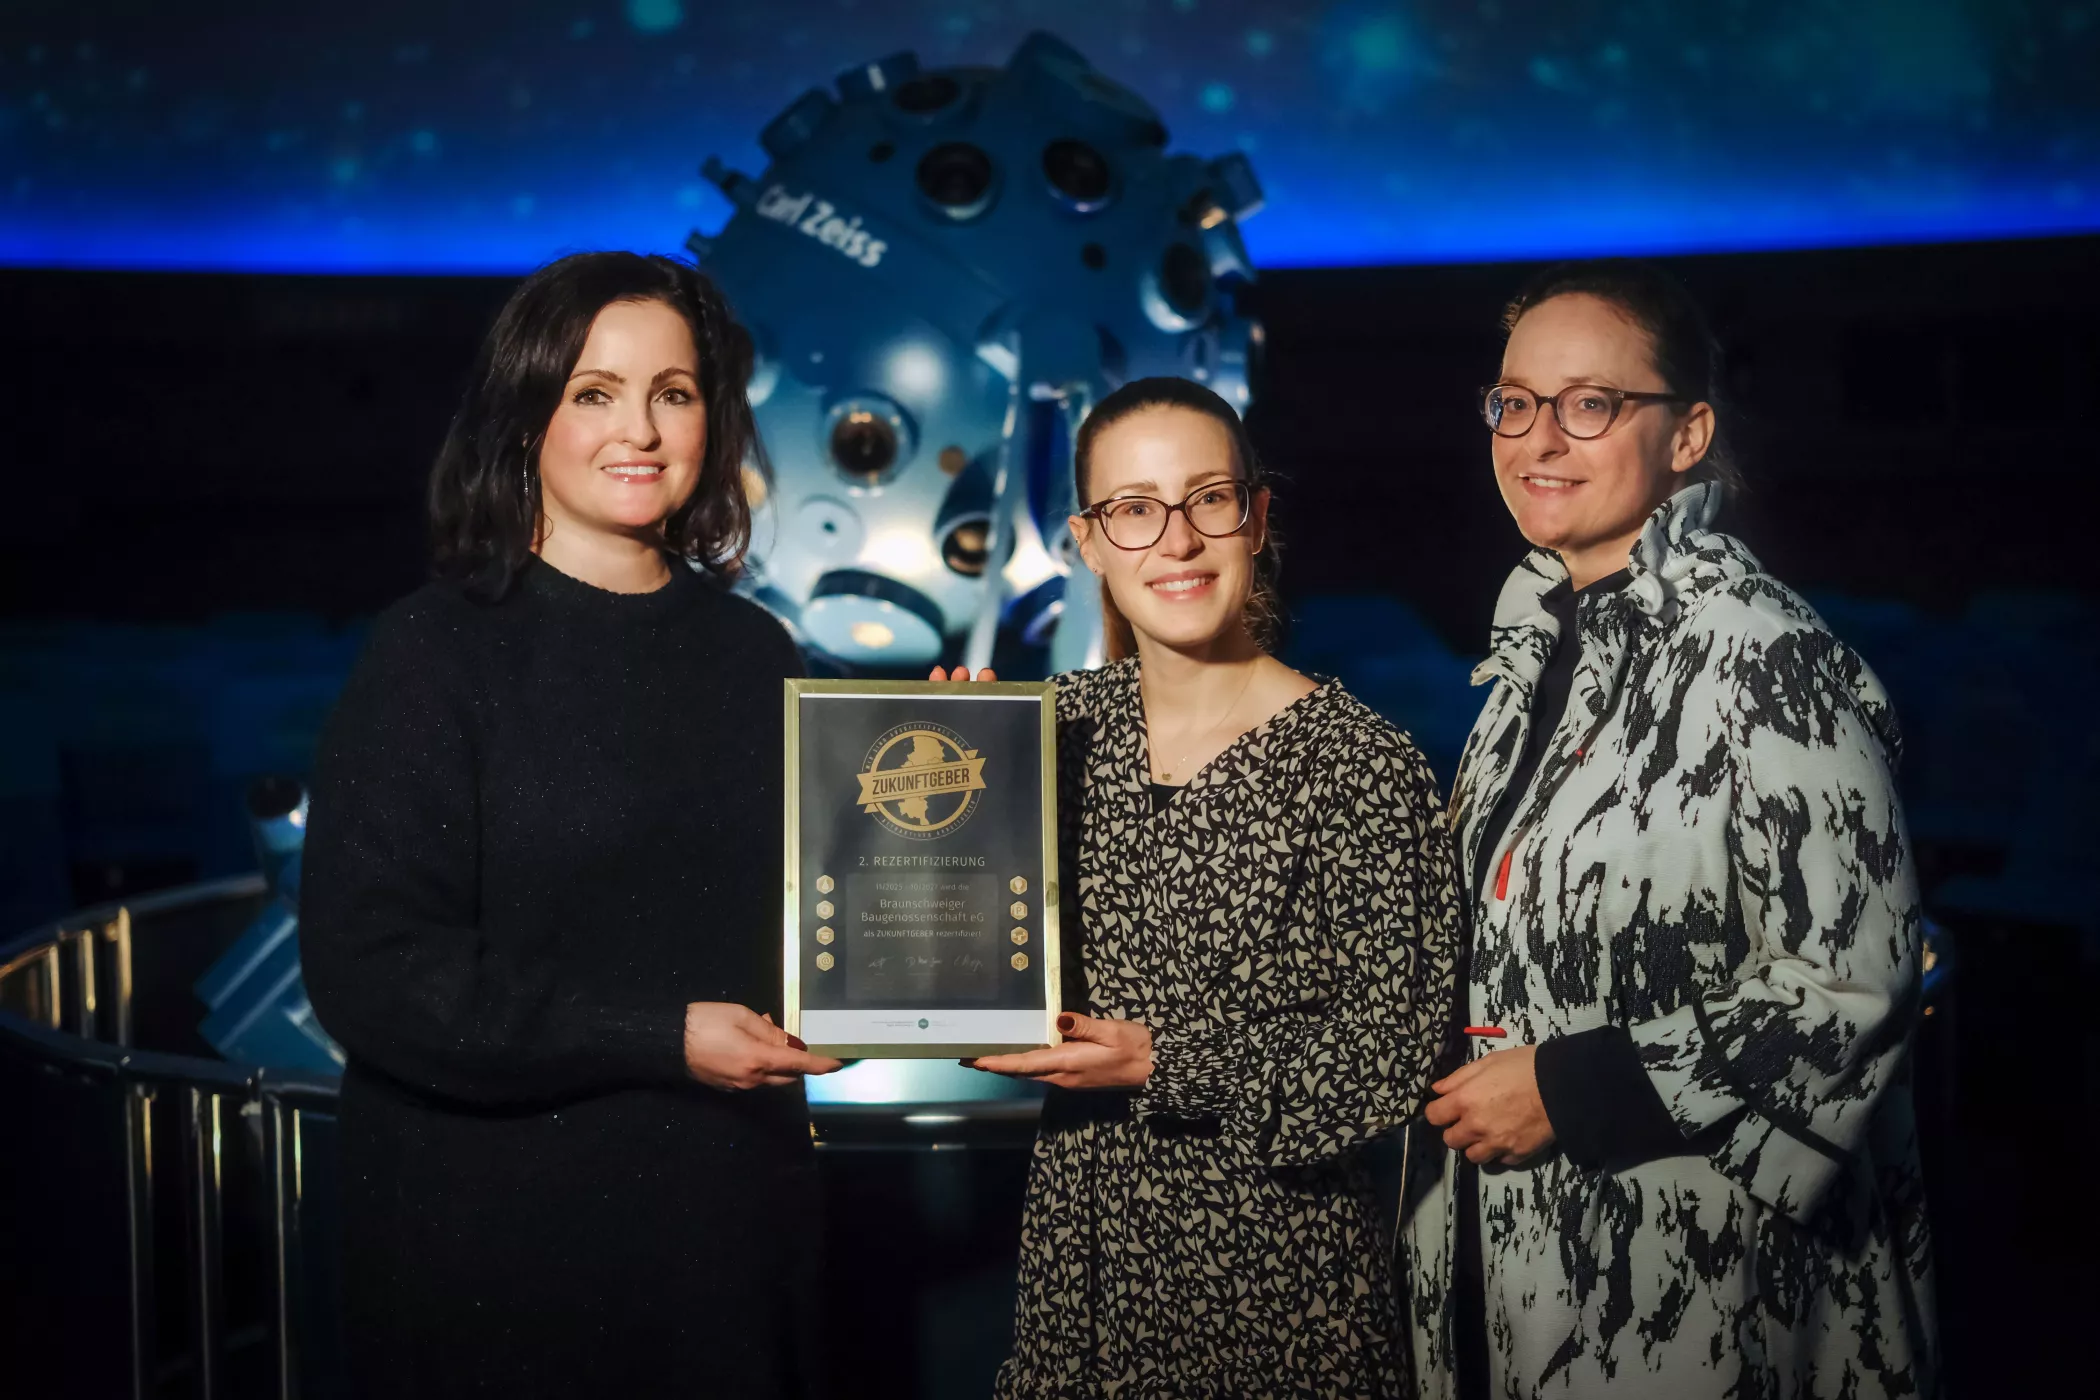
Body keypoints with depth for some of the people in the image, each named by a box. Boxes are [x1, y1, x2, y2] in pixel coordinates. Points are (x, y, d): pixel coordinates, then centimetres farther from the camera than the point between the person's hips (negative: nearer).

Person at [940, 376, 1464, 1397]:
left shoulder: (1360, 764, -13)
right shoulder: (1062, 728, 1)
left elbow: (1392, 1049, -12)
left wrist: (1167, 1067, -18)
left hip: (1271, 1257, -4)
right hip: (1080, 1241, 4)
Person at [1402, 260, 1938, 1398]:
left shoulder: (1762, 660, -19)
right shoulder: (1544, 637, 7)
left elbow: (1850, 984, -22)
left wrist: (1570, 1089, -19)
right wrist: (1473, 1090, 10)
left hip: (1688, 1261, -7)